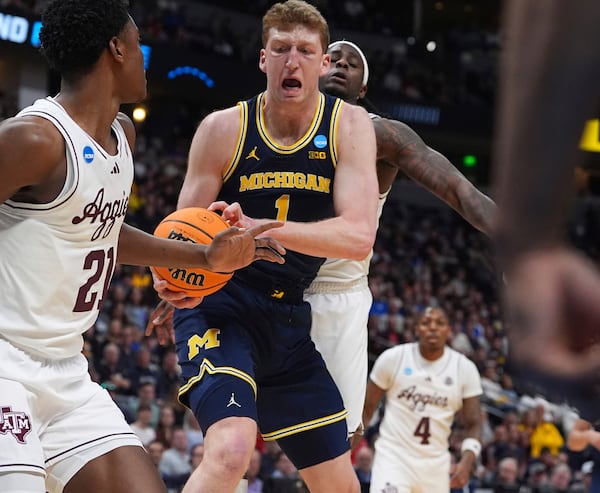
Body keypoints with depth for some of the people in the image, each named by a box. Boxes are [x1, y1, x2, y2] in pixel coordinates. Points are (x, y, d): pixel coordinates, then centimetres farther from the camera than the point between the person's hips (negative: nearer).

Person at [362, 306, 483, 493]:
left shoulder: (465, 368, 0)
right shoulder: (393, 358, -4)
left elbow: (472, 424, 2)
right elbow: (366, 409, 4)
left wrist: (467, 460, -16)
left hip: (436, 463, 3)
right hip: (393, 456, -3)